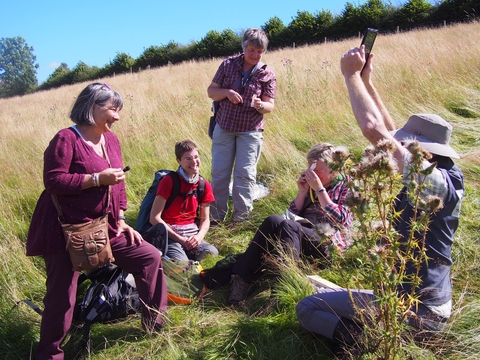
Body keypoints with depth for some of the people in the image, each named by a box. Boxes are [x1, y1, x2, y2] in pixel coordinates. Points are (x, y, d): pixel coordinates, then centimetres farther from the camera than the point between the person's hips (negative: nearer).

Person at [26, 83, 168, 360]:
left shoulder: (111, 139, 9)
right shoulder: (67, 138, -14)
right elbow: (53, 181, -19)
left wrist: (121, 220, 10)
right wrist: (97, 178, -22)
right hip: (67, 231, -7)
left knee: (150, 257, 6)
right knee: (62, 296, 0)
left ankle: (155, 324, 22)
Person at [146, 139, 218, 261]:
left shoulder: (205, 186, 6)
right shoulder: (168, 181, -10)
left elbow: (205, 220, 12)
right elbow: (154, 218, -12)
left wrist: (199, 236, -11)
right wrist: (180, 239, -15)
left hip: (191, 233, 4)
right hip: (169, 233, -4)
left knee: (213, 254, -24)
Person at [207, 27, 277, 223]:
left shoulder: (267, 75, -2)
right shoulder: (228, 64, 1)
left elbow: (270, 105, -5)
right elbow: (211, 91, 4)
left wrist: (260, 105, -28)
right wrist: (227, 92, -17)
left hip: (250, 131, -2)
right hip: (224, 128, 2)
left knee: (245, 174, -2)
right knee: (219, 173, 4)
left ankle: (241, 219, 10)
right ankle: (216, 217, 18)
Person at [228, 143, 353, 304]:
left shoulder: (345, 186, 7)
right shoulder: (311, 184, 21)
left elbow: (339, 220, -9)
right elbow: (292, 215, 16)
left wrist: (319, 189, -11)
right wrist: (302, 192, 2)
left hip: (327, 243, -5)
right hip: (301, 233, 5)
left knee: (287, 226, -33)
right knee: (273, 221, -27)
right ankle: (242, 278, -33)